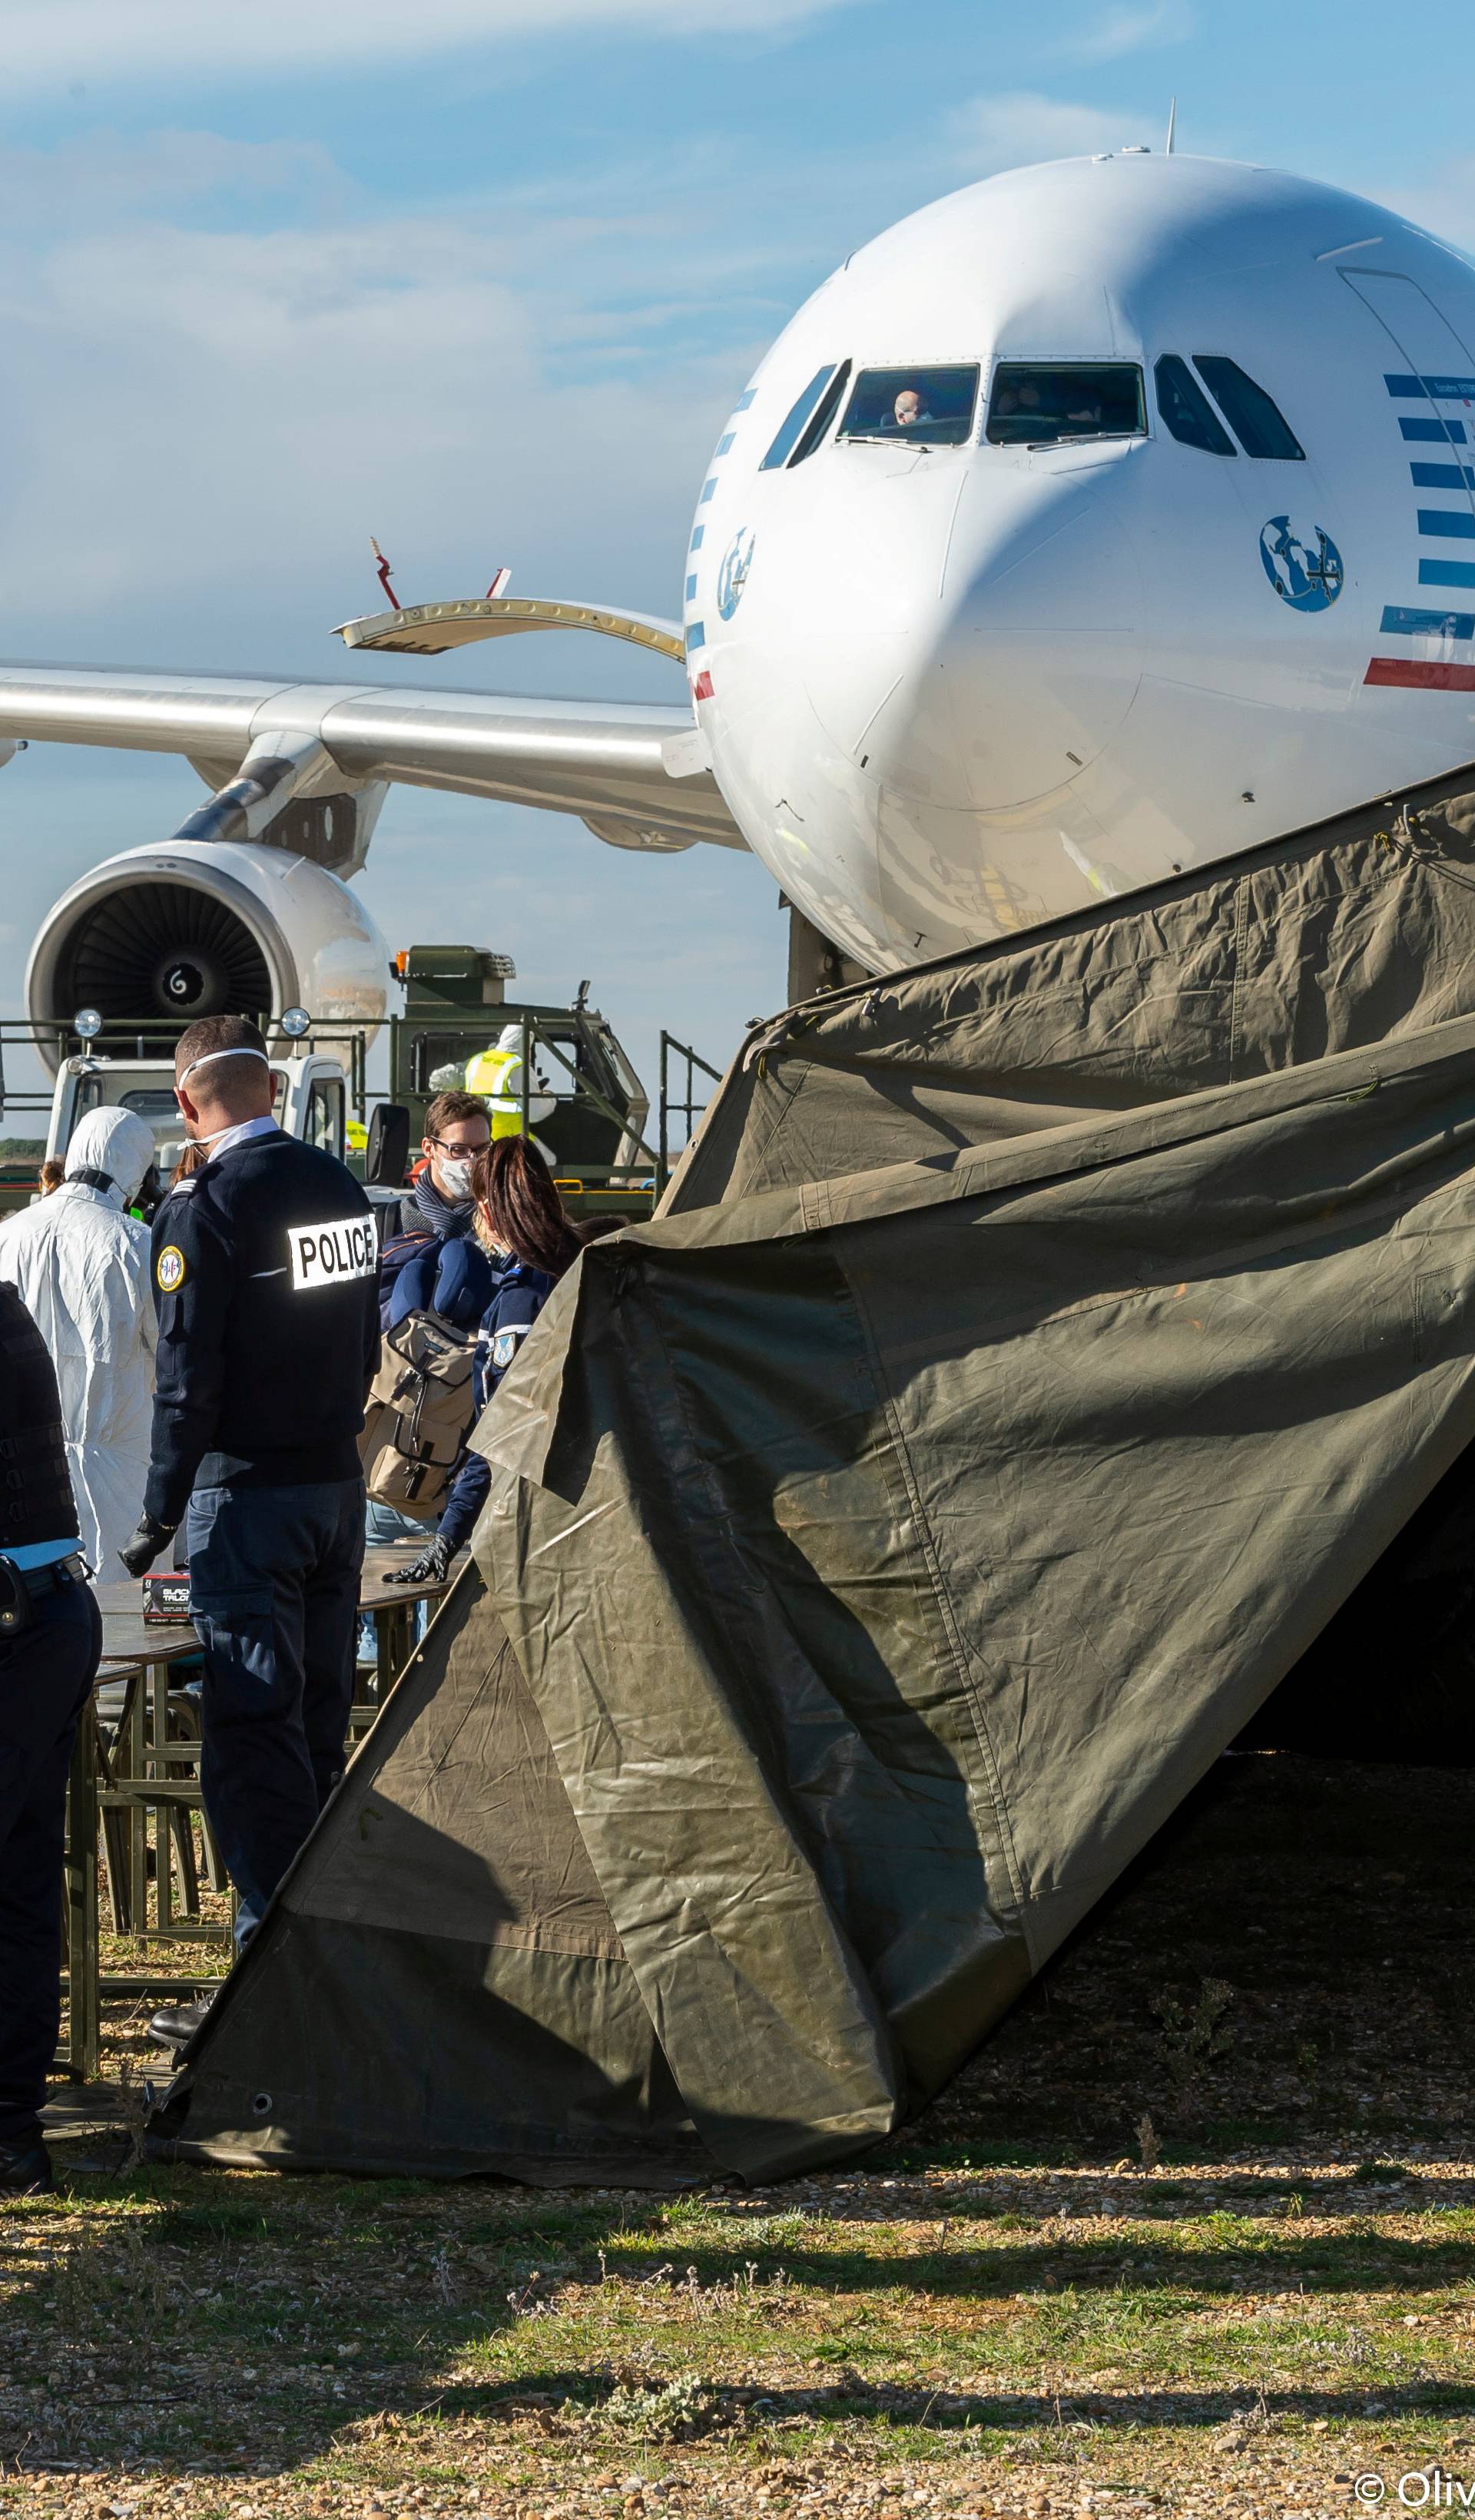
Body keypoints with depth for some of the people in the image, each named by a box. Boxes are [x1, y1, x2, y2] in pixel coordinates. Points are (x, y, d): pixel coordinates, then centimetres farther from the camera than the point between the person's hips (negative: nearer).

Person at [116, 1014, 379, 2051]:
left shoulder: (203, 1209, -15)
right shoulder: (340, 1187, 6)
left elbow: (189, 1379, -16)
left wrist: (162, 1517, -8)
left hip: (249, 1496, -7)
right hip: (340, 1482, 7)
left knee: (252, 1738, -5)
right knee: (320, 1724, 15)